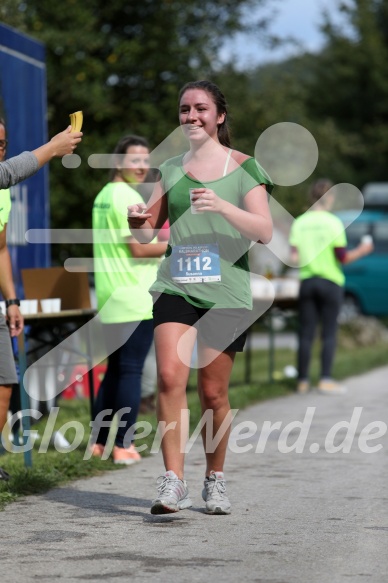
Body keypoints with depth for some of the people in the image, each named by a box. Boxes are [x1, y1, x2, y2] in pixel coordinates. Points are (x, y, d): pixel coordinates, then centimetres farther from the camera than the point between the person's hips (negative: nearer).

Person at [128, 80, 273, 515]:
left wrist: (222, 206, -23)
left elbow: (265, 231, -7)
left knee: (213, 392, 4)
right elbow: (148, 232, 15)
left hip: (226, 292, -2)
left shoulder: (243, 168, 2)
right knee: (170, 376, -17)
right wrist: (137, 224, -9)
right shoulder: (170, 170, 12)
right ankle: (173, 483, -17)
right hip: (175, 287, 2)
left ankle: (215, 480, 23)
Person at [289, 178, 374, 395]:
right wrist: (361, 251, 6)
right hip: (330, 282, -3)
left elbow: (294, 258, -2)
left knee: (306, 334, 6)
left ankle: (303, 381, 6)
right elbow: (342, 257, -10)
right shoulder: (333, 222, -9)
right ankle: (326, 379, -3)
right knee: (329, 333, 2)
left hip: (307, 281, 3)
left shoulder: (299, 223, 2)